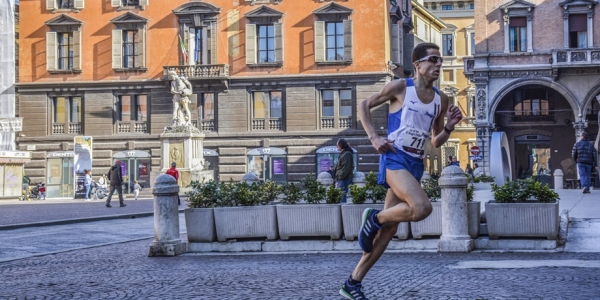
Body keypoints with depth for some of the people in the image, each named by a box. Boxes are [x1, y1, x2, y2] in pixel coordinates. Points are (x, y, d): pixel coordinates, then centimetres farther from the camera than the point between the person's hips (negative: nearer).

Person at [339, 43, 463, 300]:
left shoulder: (441, 100, 12)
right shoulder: (400, 87, -3)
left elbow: (436, 142, 19)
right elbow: (364, 106, 5)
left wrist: (449, 127, -1)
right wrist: (374, 137, -7)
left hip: (416, 164, 7)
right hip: (395, 158, -6)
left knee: (389, 229, 6)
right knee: (422, 208, -30)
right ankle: (374, 218, -2)